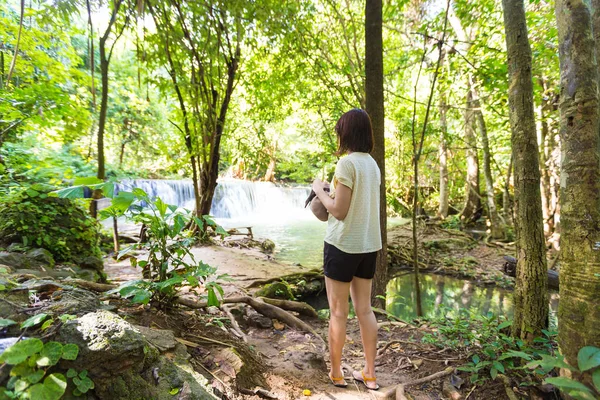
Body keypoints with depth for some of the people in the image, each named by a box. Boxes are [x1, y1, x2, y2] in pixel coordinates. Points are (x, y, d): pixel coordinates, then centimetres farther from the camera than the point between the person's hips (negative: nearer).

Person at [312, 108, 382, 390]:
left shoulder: (346, 163, -15)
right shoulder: (373, 164, 8)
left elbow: (339, 211, -16)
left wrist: (319, 190, -2)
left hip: (343, 244, -7)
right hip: (368, 244, 7)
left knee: (338, 312, 7)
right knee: (364, 309, 15)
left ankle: (335, 373, 22)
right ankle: (370, 374, 25)